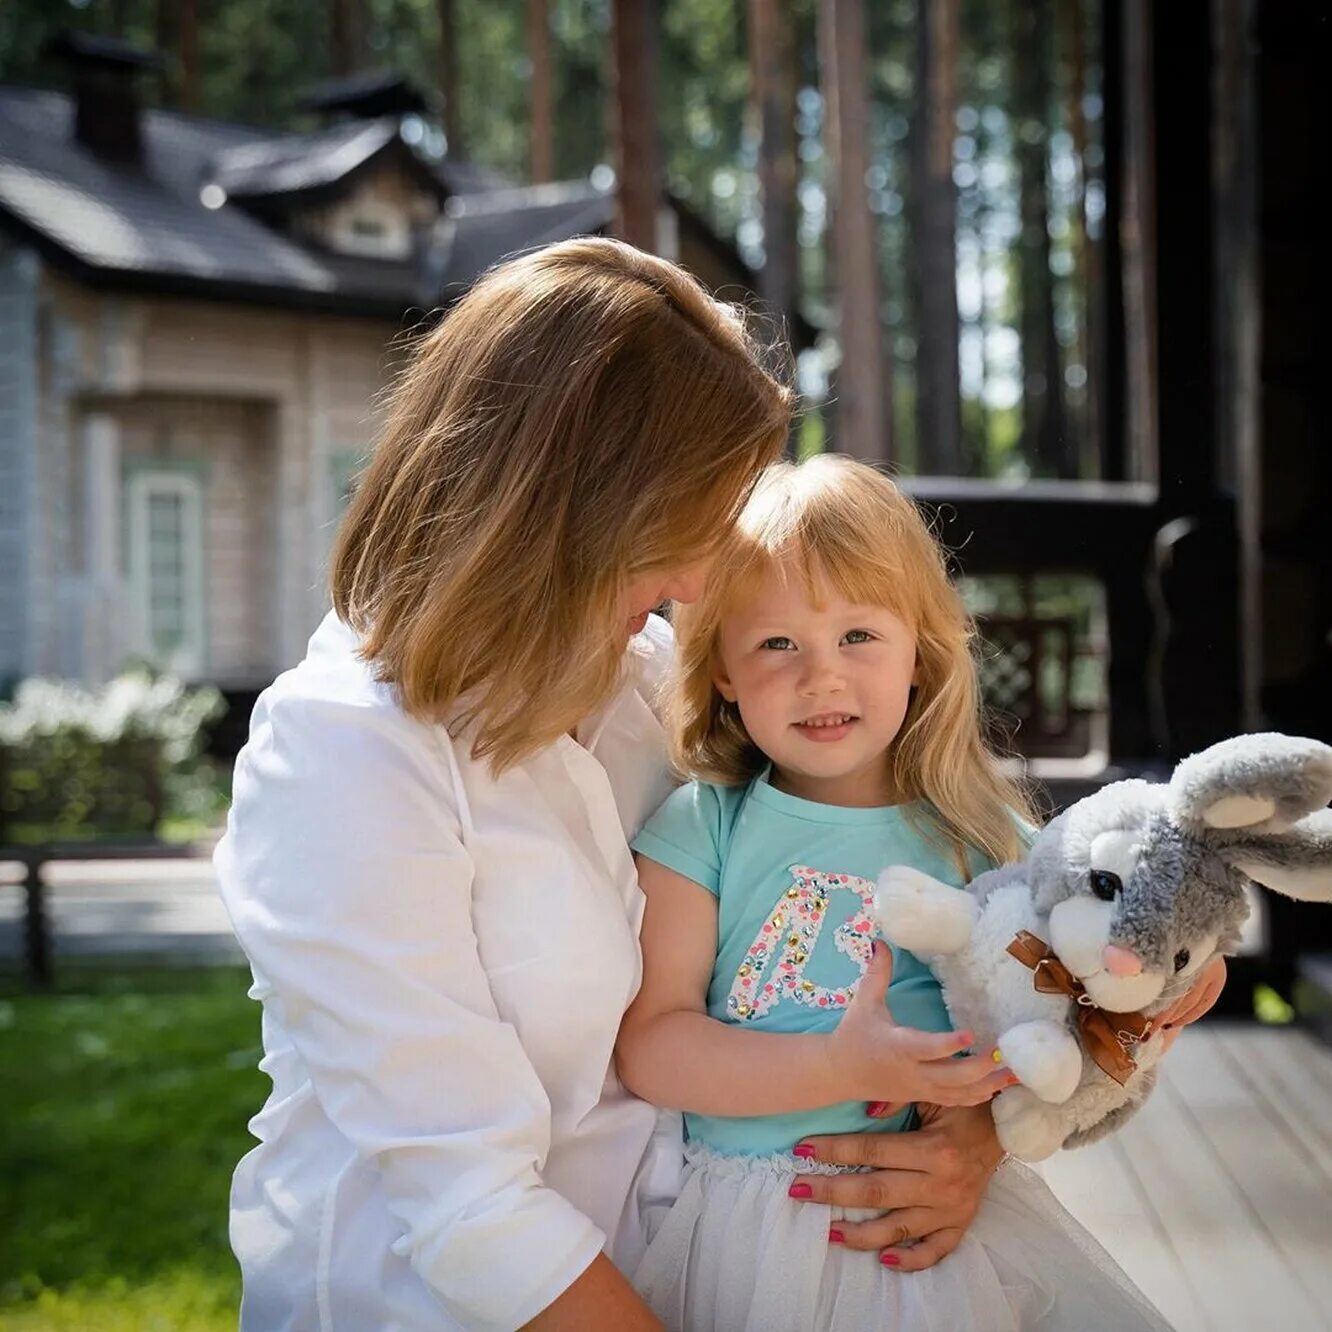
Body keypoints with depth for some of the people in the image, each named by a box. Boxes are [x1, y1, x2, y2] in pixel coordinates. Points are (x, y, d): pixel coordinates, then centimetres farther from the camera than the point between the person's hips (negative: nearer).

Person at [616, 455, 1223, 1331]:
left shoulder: (980, 836, 2)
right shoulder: (698, 830, -6)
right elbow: (647, 1044, -12)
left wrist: (975, 1146, -14)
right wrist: (842, 1070, -21)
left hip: (936, 1218, 3)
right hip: (751, 1228, -2)